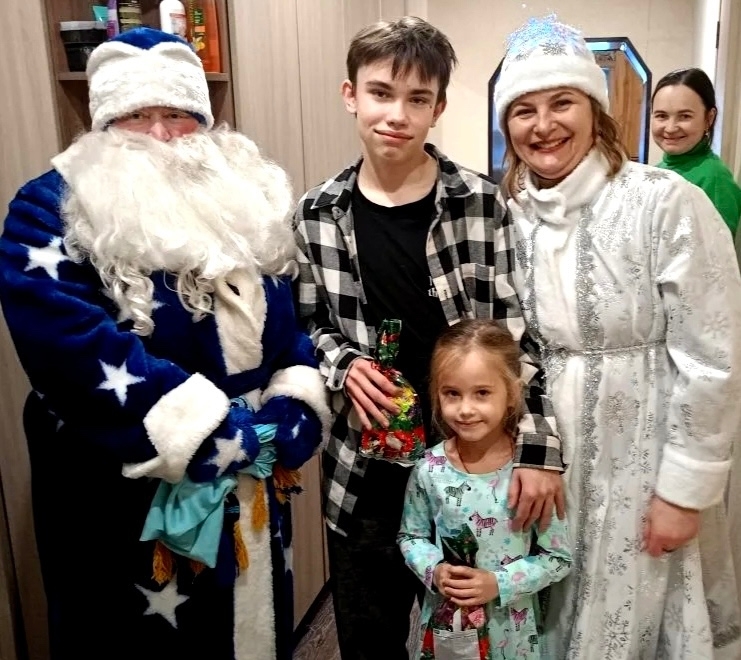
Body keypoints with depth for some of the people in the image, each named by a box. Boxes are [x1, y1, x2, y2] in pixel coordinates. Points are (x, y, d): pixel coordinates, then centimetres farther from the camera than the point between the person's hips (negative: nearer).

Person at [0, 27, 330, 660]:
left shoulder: (247, 197, 8)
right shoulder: (55, 208, -8)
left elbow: (292, 311, 9)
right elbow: (65, 338, -23)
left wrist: (298, 399, -10)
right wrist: (200, 428, -26)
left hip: (252, 483, 5)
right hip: (127, 494, -4)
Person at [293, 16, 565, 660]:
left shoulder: (481, 202, -10)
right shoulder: (317, 213, -3)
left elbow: (520, 334, -7)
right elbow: (307, 325, 7)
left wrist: (537, 450, -11)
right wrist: (342, 365, -13)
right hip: (363, 468, 2)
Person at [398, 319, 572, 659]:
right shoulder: (428, 469, -12)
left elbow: (558, 557, -9)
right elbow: (411, 536, 3)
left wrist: (499, 583, -19)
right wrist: (434, 571, -15)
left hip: (509, 628, -1)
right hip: (445, 622, 1)